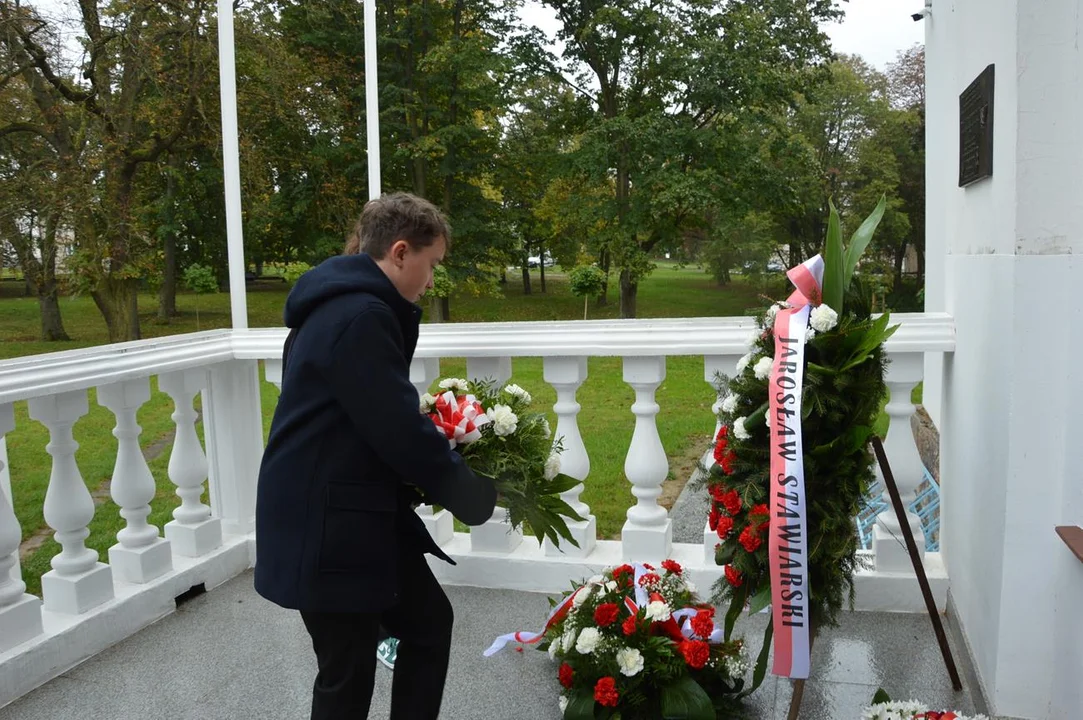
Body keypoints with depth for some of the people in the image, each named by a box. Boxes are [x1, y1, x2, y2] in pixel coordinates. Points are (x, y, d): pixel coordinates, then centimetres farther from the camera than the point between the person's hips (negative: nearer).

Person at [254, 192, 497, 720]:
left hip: (363, 513, 10)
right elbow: (399, 428, -22)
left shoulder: (349, 307, 12)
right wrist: (471, 494, -7)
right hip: (324, 525, -10)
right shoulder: (358, 316, -22)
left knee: (429, 621, 16)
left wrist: (436, 475, 9)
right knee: (348, 672, 6)